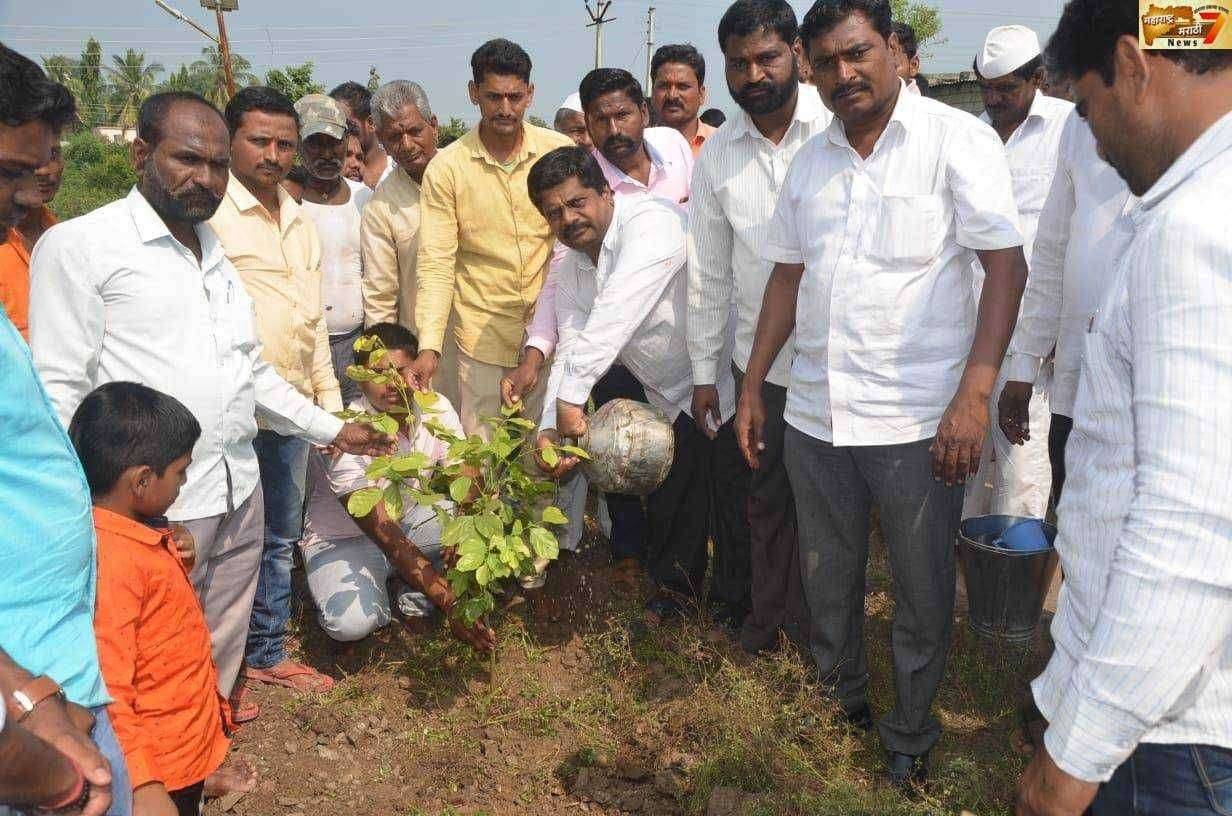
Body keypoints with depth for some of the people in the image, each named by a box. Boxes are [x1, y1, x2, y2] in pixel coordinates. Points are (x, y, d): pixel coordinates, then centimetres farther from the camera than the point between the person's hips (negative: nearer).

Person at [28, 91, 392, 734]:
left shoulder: (216, 251, 14)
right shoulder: (79, 246, -8)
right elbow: (57, 390, -12)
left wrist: (333, 430, 19)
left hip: (239, 490, 7)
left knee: (223, 642, 18)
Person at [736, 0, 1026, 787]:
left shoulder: (958, 140, -6)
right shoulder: (809, 162, 10)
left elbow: (1008, 268, -10)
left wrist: (974, 394, -19)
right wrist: (752, 386, 13)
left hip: (917, 422, -4)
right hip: (814, 418, 5)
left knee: (923, 592, 10)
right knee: (827, 581, 17)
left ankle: (910, 736, 31)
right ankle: (840, 706, 40)